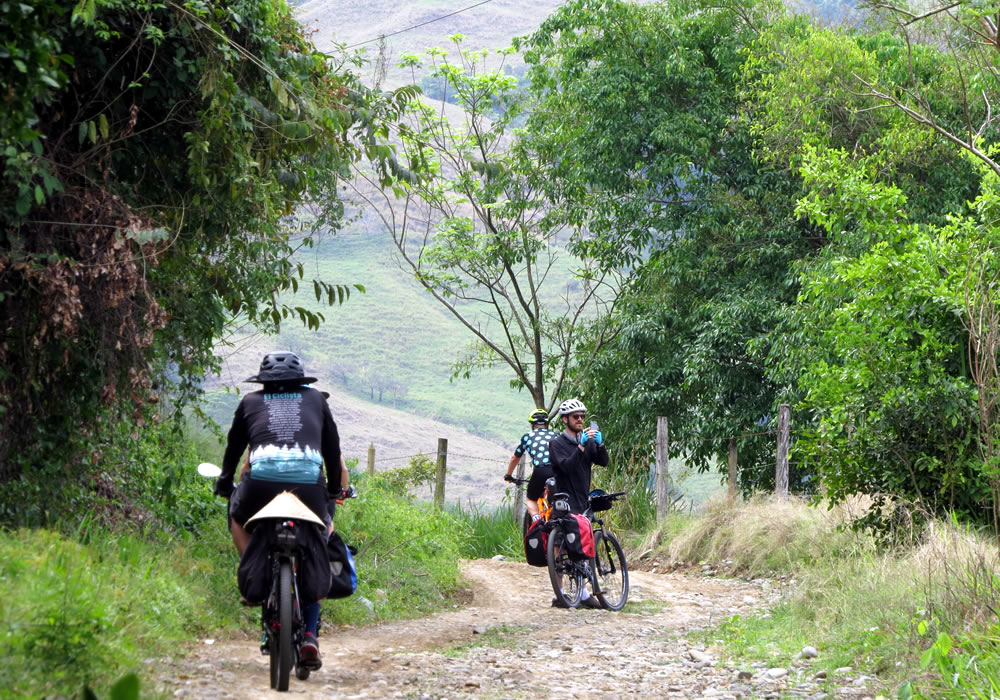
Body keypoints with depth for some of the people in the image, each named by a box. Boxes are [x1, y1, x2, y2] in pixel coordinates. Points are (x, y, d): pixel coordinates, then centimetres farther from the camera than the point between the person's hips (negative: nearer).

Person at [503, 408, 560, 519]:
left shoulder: (528, 436, 22)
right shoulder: (555, 435, 26)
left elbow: (515, 459, 32)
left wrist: (508, 475, 48)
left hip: (541, 471, -2)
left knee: (531, 499, 18)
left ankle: (536, 519, -7)